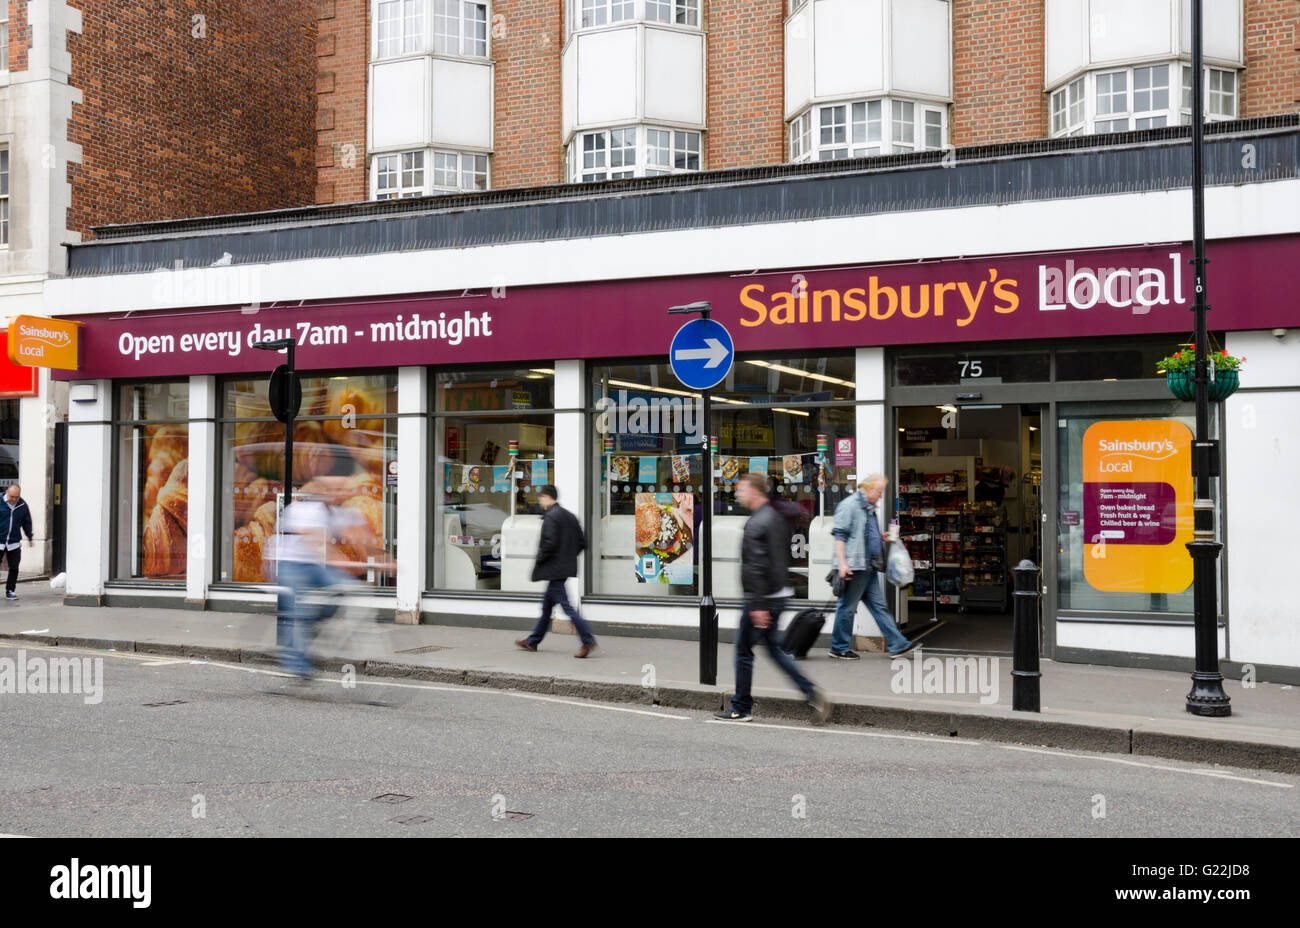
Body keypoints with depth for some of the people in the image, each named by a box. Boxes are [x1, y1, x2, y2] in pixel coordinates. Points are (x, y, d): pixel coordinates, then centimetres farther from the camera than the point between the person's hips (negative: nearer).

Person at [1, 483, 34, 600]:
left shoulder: (23, 506, 1)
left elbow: (27, 522, 13)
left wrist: (30, 538, 14)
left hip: (14, 542, 2)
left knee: (14, 568, 4)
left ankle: (10, 590, 14)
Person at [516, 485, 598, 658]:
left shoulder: (550, 517, -14)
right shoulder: (570, 516, 13)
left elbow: (550, 543, -23)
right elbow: (582, 543, 12)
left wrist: (539, 560, -9)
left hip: (553, 568, -10)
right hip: (565, 567, 10)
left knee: (565, 605, -10)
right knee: (547, 604, 17)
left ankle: (588, 640, -15)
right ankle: (532, 641, 27)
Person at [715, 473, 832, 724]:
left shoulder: (756, 524, -17)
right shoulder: (776, 517, 13)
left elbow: (758, 567, -22)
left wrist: (758, 605, -23)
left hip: (761, 598, -10)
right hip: (778, 594, 10)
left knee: (743, 649, 2)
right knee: (773, 648, 16)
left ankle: (741, 709, 12)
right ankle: (812, 692, 7)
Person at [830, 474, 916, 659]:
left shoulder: (869, 508, 20)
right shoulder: (849, 505, -10)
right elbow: (840, 535, -16)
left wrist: (884, 538, 15)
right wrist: (842, 563, -22)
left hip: (869, 567, 10)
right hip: (854, 567, -10)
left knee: (879, 606, 9)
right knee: (847, 607, -1)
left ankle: (897, 644, 10)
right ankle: (839, 647, 9)